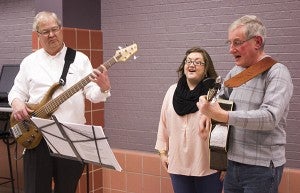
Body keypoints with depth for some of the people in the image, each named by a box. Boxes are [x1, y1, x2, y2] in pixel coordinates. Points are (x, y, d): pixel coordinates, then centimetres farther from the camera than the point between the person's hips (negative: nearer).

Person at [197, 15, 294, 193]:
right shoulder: (236, 71, 8)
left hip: (262, 167, -6)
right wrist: (208, 112, 0)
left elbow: (270, 117, -25)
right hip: (233, 163, 6)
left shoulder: (277, 73, -12)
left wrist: (222, 116, -31)